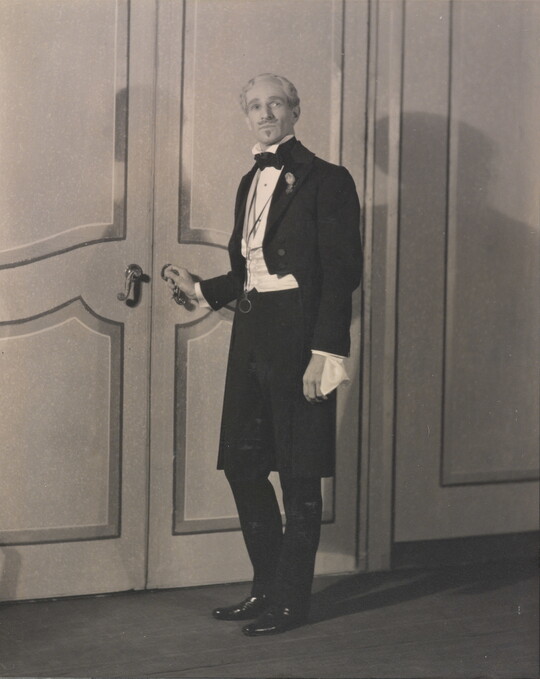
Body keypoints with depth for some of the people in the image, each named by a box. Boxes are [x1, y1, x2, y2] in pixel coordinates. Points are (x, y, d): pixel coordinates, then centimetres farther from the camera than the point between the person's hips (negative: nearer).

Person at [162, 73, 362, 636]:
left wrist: (325, 351, -18)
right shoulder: (251, 182, 18)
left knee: (299, 472, 0)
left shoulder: (326, 181, -5)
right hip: (252, 333, 8)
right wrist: (200, 290, 9)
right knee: (241, 462, 10)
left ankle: (291, 600, 11)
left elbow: (341, 272, -11)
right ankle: (267, 588, 24)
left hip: (299, 335, -8)